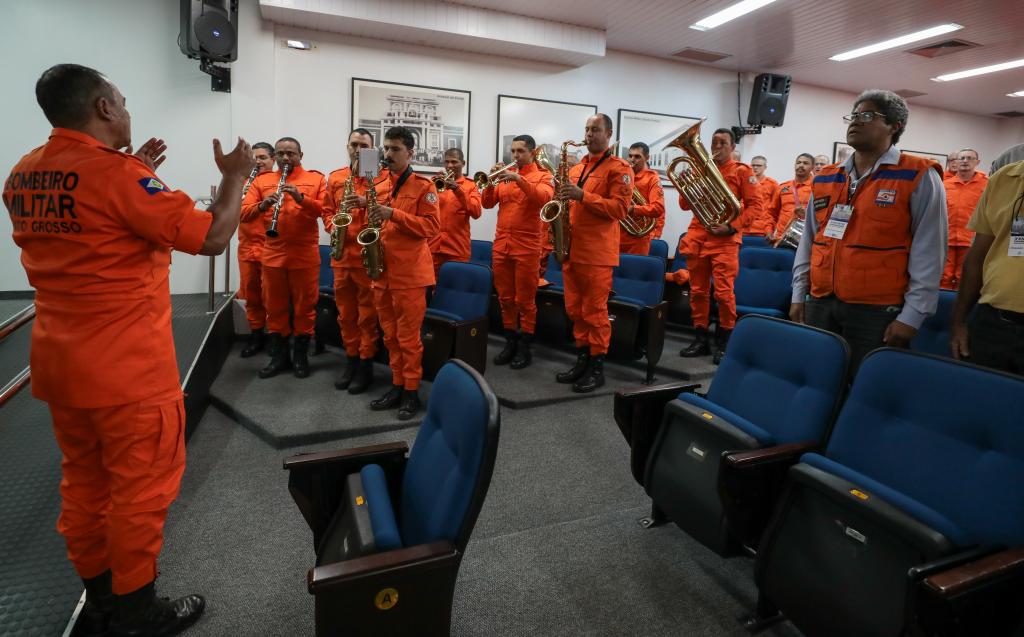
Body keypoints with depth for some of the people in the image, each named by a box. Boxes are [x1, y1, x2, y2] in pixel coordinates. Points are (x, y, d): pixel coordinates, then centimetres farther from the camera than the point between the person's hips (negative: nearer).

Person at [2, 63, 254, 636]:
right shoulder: (115, 171, -18)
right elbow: (212, 237, -19)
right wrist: (236, 176, -5)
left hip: (59, 362, 9)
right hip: (128, 368, -8)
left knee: (84, 484, 18)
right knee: (140, 488, 6)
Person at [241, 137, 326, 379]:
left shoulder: (316, 178, 5)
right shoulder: (261, 181, 10)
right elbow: (244, 213, 2)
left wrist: (302, 198, -21)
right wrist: (262, 205, -18)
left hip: (305, 255, -2)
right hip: (272, 255, 3)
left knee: (305, 306, 5)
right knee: (275, 307, 9)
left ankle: (301, 356, 18)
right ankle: (278, 356, 22)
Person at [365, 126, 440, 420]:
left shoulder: (423, 185, -4)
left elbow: (431, 226, -12)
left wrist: (393, 214, -19)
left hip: (410, 272, -6)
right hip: (382, 270, 6)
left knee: (408, 336, -1)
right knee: (391, 335, 12)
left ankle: (412, 391, 11)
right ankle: (397, 385, 24)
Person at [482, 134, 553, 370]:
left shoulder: (543, 175, 3)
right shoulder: (505, 175, 15)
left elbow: (544, 197, -19)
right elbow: (488, 203, 7)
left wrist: (518, 179, -26)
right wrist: (492, 181, -8)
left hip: (527, 246, -5)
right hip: (501, 244, 5)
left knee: (525, 300, 0)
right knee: (505, 297, 10)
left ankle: (525, 347, 9)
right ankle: (510, 341, 22)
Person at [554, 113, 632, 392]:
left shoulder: (619, 168, -3)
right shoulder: (576, 168, 19)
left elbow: (619, 208, -14)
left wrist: (582, 195, -19)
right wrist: (564, 200, 5)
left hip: (598, 251, -7)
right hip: (572, 248, 7)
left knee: (595, 310, -3)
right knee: (575, 309, 11)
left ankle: (597, 367, 8)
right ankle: (582, 359, 22)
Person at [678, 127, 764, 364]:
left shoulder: (742, 171, 3)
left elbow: (756, 206, -3)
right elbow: (685, 205, 13)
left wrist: (731, 227, -14)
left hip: (724, 239, -4)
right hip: (697, 236, 4)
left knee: (723, 292, -9)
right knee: (697, 291, 6)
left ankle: (725, 342, 5)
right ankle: (701, 339, 17)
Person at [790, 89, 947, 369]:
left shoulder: (919, 177, -2)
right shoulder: (825, 179, 12)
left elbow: (928, 253, -6)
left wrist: (912, 315, -11)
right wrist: (799, 295, 10)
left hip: (876, 311, -4)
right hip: (819, 304, 5)